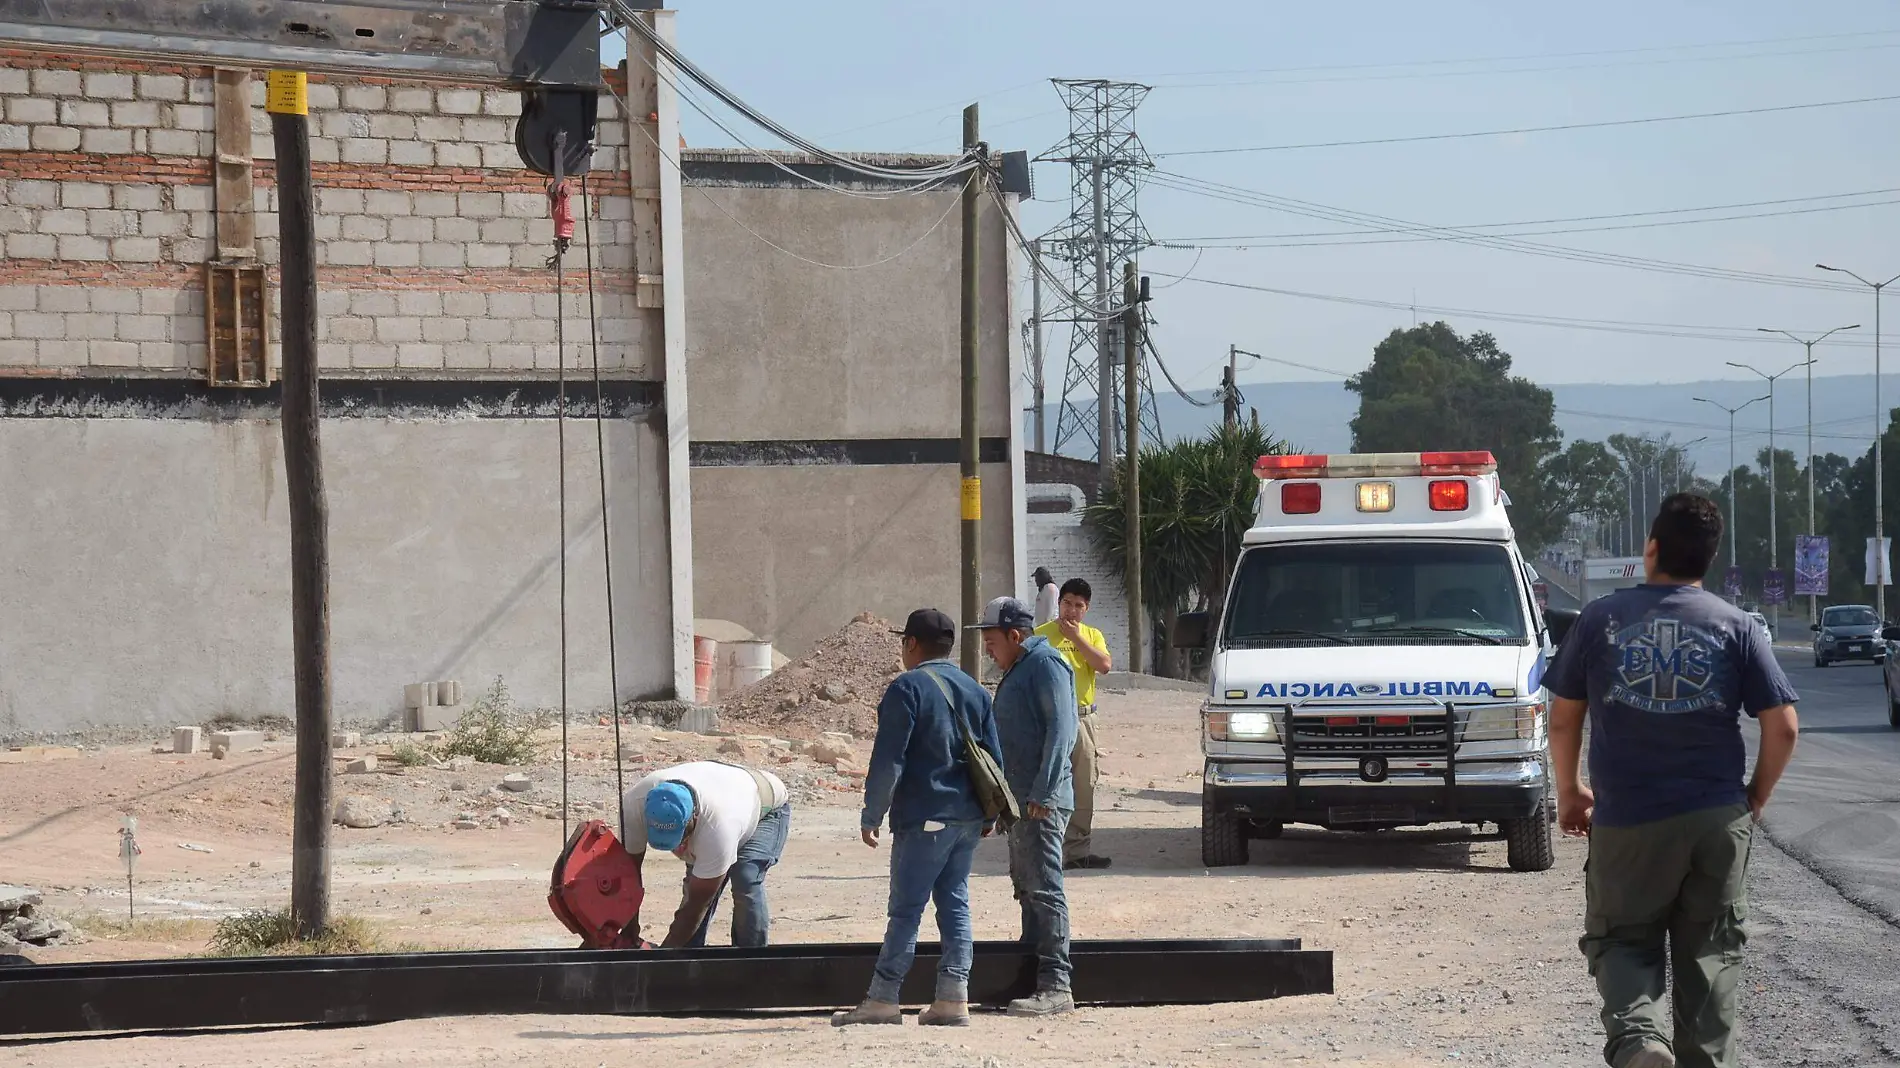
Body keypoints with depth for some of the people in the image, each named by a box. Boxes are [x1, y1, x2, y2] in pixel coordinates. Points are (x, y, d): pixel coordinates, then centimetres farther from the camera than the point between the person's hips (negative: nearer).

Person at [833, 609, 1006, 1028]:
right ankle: (953, 998, 4)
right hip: (968, 818, 7)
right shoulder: (976, 691, 13)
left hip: (924, 819, -7)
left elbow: (888, 761, -13)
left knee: (905, 909, -4)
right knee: (955, 904, 9)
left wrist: (871, 816, -6)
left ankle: (882, 1000, -2)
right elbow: (995, 757, 14)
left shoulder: (906, 689, -9)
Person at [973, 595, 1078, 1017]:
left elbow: (1060, 730, -20)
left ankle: (1056, 986, -15)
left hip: (1041, 802, -11)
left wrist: (1043, 793, -24)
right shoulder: (1017, 670, 21)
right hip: (1020, 799, 11)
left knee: (1044, 888, -12)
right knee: (1027, 887, 13)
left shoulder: (1045, 665, -11)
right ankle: (1034, 977, 18)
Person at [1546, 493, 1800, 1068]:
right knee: (1710, 953, 12)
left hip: (1627, 820, -1)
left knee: (1621, 939, 10)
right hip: (1718, 819, 1)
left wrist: (1569, 793, 19)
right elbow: (1783, 726, -3)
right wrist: (1756, 798, 11)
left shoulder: (1601, 618, 0)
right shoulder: (1734, 627, 0)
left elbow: (1563, 719, 4)